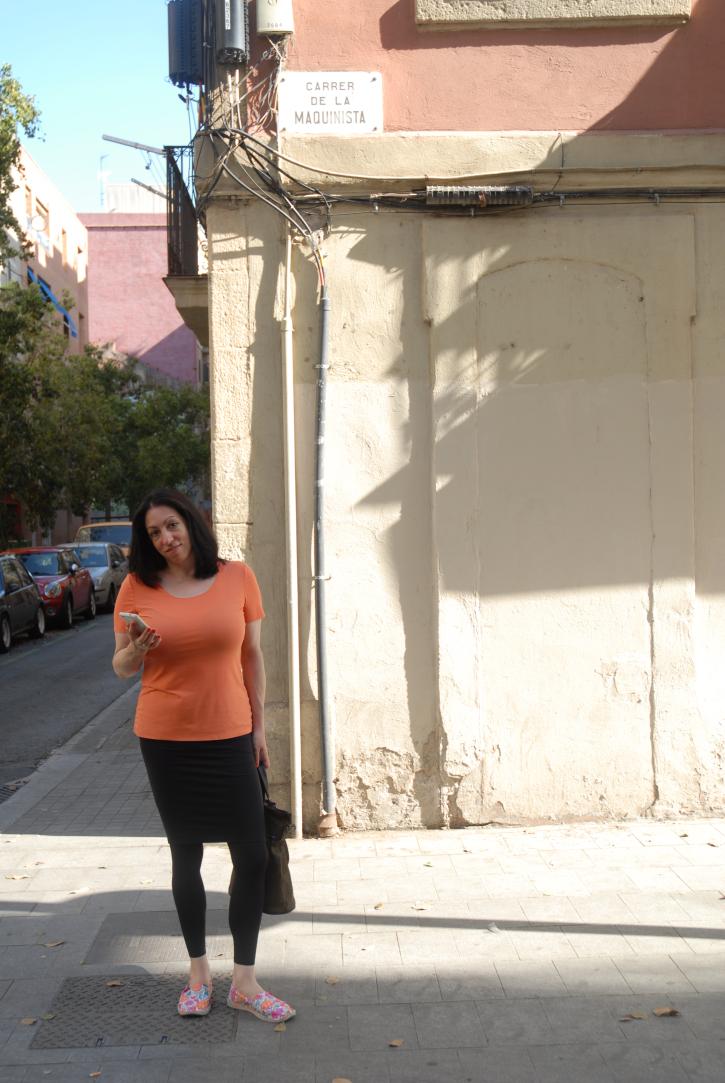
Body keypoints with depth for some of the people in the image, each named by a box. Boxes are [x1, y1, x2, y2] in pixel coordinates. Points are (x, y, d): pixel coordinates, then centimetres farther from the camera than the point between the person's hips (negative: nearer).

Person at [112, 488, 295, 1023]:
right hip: (166, 739, 0)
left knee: (253, 857, 1)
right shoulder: (138, 588, -3)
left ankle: (245, 982, 16)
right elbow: (121, 667, 5)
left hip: (230, 737, 1)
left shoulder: (237, 577, -3)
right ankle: (199, 971, 29)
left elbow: (253, 655, 5)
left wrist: (259, 726, 5)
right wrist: (136, 648, -18)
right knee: (186, 857, 11)